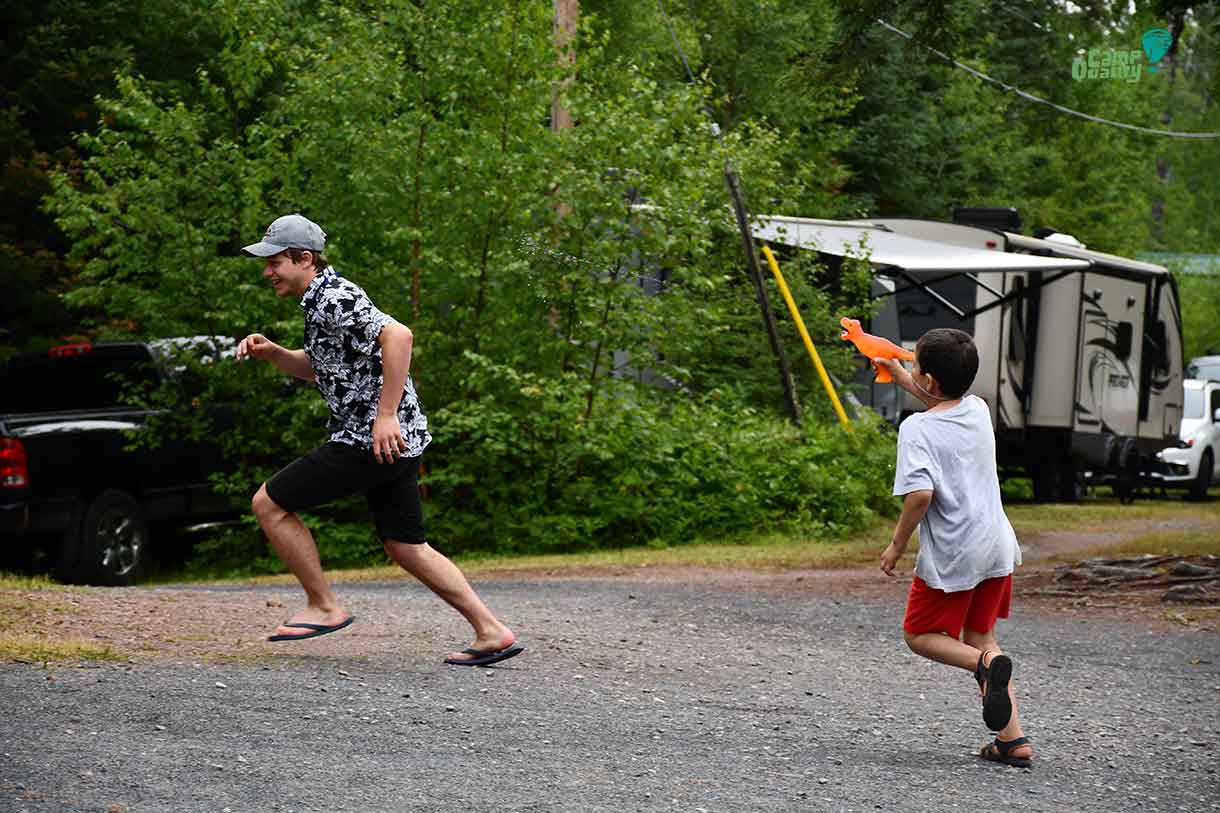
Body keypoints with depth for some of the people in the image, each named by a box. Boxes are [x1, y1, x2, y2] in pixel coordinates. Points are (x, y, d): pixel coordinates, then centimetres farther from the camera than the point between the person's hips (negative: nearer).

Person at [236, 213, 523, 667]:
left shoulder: (334, 299, -15)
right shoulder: (323, 300, 17)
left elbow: (397, 336, -30)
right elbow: (320, 368, 31)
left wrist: (386, 415, -30)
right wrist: (271, 353, 14)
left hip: (374, 440, -10)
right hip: (399, 443, 10)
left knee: (269, 504, -2)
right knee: (407, 548, 15)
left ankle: (323, 607, 6)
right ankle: (491, 633, 12)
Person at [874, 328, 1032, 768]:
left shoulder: (917, 428, -16)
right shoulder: (979, 410, 5)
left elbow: (921, 493, -26)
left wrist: (898, 543, -13)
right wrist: (901, 378, 37)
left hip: (950, 556, -7)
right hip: (997, 549, 7)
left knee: (920, 635, 12)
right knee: (980, 636, 18)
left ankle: (986, 664, -18)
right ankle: (1013, 739, 8)